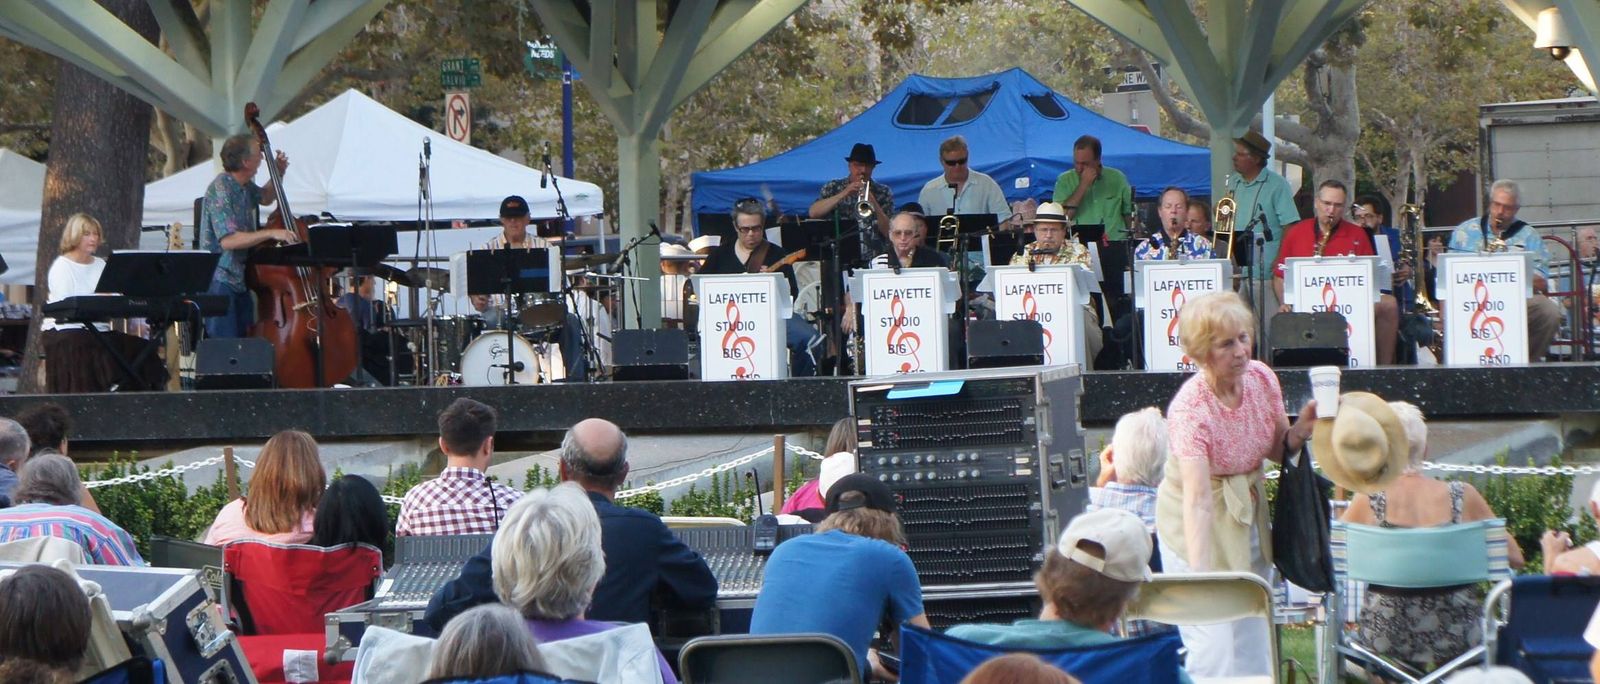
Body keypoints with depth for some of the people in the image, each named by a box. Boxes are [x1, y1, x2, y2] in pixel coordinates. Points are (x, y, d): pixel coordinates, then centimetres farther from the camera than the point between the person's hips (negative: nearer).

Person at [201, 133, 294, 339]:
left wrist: (279, 173, 14)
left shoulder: (245, 186, 8)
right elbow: (228, 240, -27)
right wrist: (271, 234, -28)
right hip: (220, 282, -9)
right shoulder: (221, 190, -19)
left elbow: (265, 198, 33)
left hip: (241, 280, 9)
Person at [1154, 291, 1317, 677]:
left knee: (1253, 637, 14)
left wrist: (1301, 429, -16)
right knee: (1215, 648, -9)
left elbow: (1276, 450, 7)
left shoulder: (1261, 378, -10)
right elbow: (1197, 499, -38)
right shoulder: (1190, 409, -29)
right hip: (1201, 525, -6)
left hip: (1249, 511, 6)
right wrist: (1198, 575, -47)